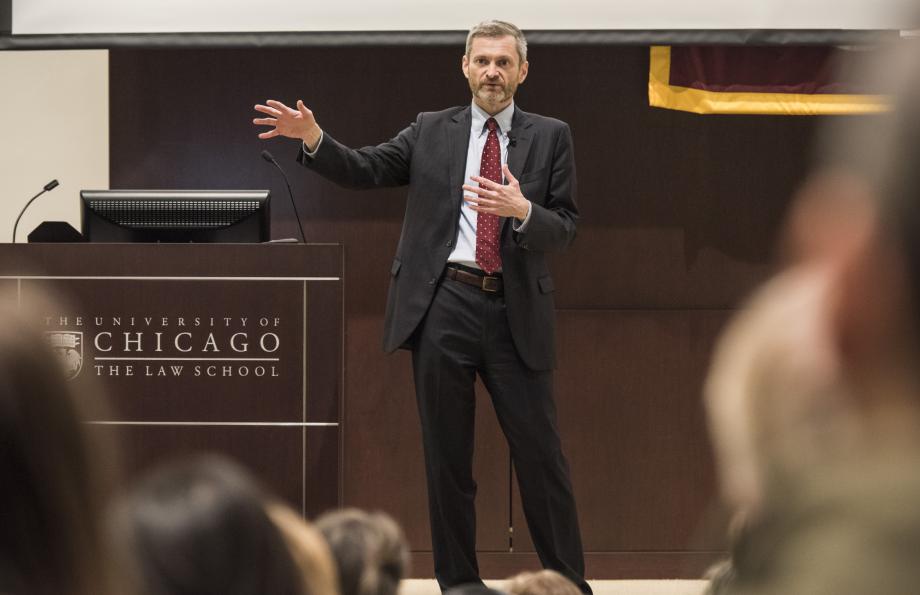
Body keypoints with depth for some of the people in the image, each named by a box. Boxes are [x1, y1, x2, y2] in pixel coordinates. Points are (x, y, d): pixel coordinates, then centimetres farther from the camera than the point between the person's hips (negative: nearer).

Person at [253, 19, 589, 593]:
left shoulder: (550, 137, 7)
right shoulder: (431, 131, 10)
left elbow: (564, 229, 2)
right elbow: (364, 169, 2)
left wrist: (523, 211, -19)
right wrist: (313, 137, -15)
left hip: (516, 311, -1)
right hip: (443, 306, 1)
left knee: (541, 454, 0)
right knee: (447, 457, 6)